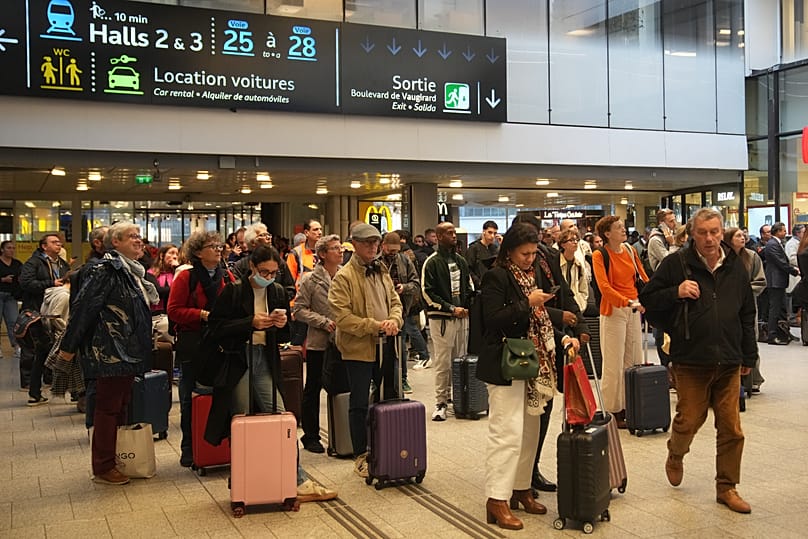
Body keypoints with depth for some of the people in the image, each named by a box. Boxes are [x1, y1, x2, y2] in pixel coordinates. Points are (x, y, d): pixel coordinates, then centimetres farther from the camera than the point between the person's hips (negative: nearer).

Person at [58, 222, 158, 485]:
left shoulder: (132, 271, 13)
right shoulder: (105, 271, -16)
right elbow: (82, 307, -17)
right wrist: (69, 346, -15)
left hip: (128, 352, 9)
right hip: (109, 352, -9)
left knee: (121, 406, 16)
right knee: (108, 408, -1)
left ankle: (118, 460, 26)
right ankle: (103, 468, 9)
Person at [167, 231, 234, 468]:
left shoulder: (227, 277, 10)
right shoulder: (186, 277, -2)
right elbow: (174, 310, -7)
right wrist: (203, 315, -15)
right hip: (193, 344, -3)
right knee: (191, 397, 4)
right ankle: (189, 449, 16)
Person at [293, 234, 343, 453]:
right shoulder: (310, 280, -5)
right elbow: (299, 310, -6)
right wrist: (324, 322, -14)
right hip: (318, 343, -3)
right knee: (313, 388, 6)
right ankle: (310, 435, 17)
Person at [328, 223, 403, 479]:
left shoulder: (382, 272, 12)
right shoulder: (343, 277, -11)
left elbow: (395, 301, 15)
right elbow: (342, 317, -17)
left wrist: (394, 320, -7)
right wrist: (375, 326, -20)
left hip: (385, 346, 7)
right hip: (359, 349, -7)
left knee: (388, 399, 14)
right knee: (359, 404, 2)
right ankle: (361, 457, 14)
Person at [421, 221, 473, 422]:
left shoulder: (461, 261, 14)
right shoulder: (432, 262, -6)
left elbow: (469, 286, 21)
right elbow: (428, 293, -11)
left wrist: (466, 307, 3)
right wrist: (451, 309, -14)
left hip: (461, 317, 6)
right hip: (440, 318, -6)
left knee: (461, 361, 10)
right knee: (442, 363, -5)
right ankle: (441, 402, 2)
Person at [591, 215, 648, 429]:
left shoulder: (630, 250, 9)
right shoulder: (600, 255, -8)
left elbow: (643, 277, 9)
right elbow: (604, 287, -17)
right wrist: (628, 302, -26)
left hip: (634, 310, 6)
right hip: (613, 311, -6)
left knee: (635, 361, 9)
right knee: (614, 364, -2)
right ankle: (613, 411, 8)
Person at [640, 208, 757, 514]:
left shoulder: (735, 267, 8)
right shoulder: (676, 265, -4)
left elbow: (747, 314, 16)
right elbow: (647, 298, -1)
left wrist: (749, 356, 15)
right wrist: (676, 292, -18)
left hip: (729, 362, 3)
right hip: (691, 361, -3)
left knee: (731, 429, 5)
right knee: (689, 420, 3)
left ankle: (727, 488, 20)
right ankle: (675, 456, 36)